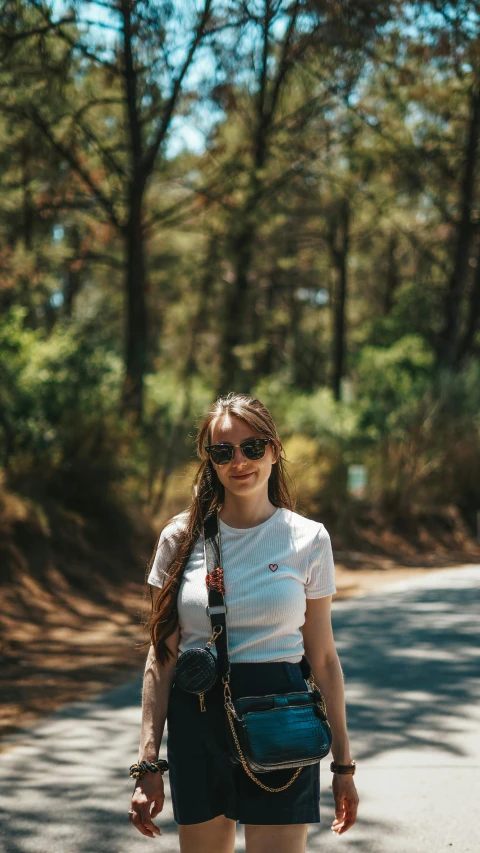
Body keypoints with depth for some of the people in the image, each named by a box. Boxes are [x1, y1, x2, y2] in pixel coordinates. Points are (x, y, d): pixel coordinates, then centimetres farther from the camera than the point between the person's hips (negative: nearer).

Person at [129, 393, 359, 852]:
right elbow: (162, 656, 2)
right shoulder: (181, 538, 1)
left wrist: (343, 763, 5)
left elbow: (323, 658, 4)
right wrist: (148, 765, -1)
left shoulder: (308, 539, 0)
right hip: (197, 719, 1)